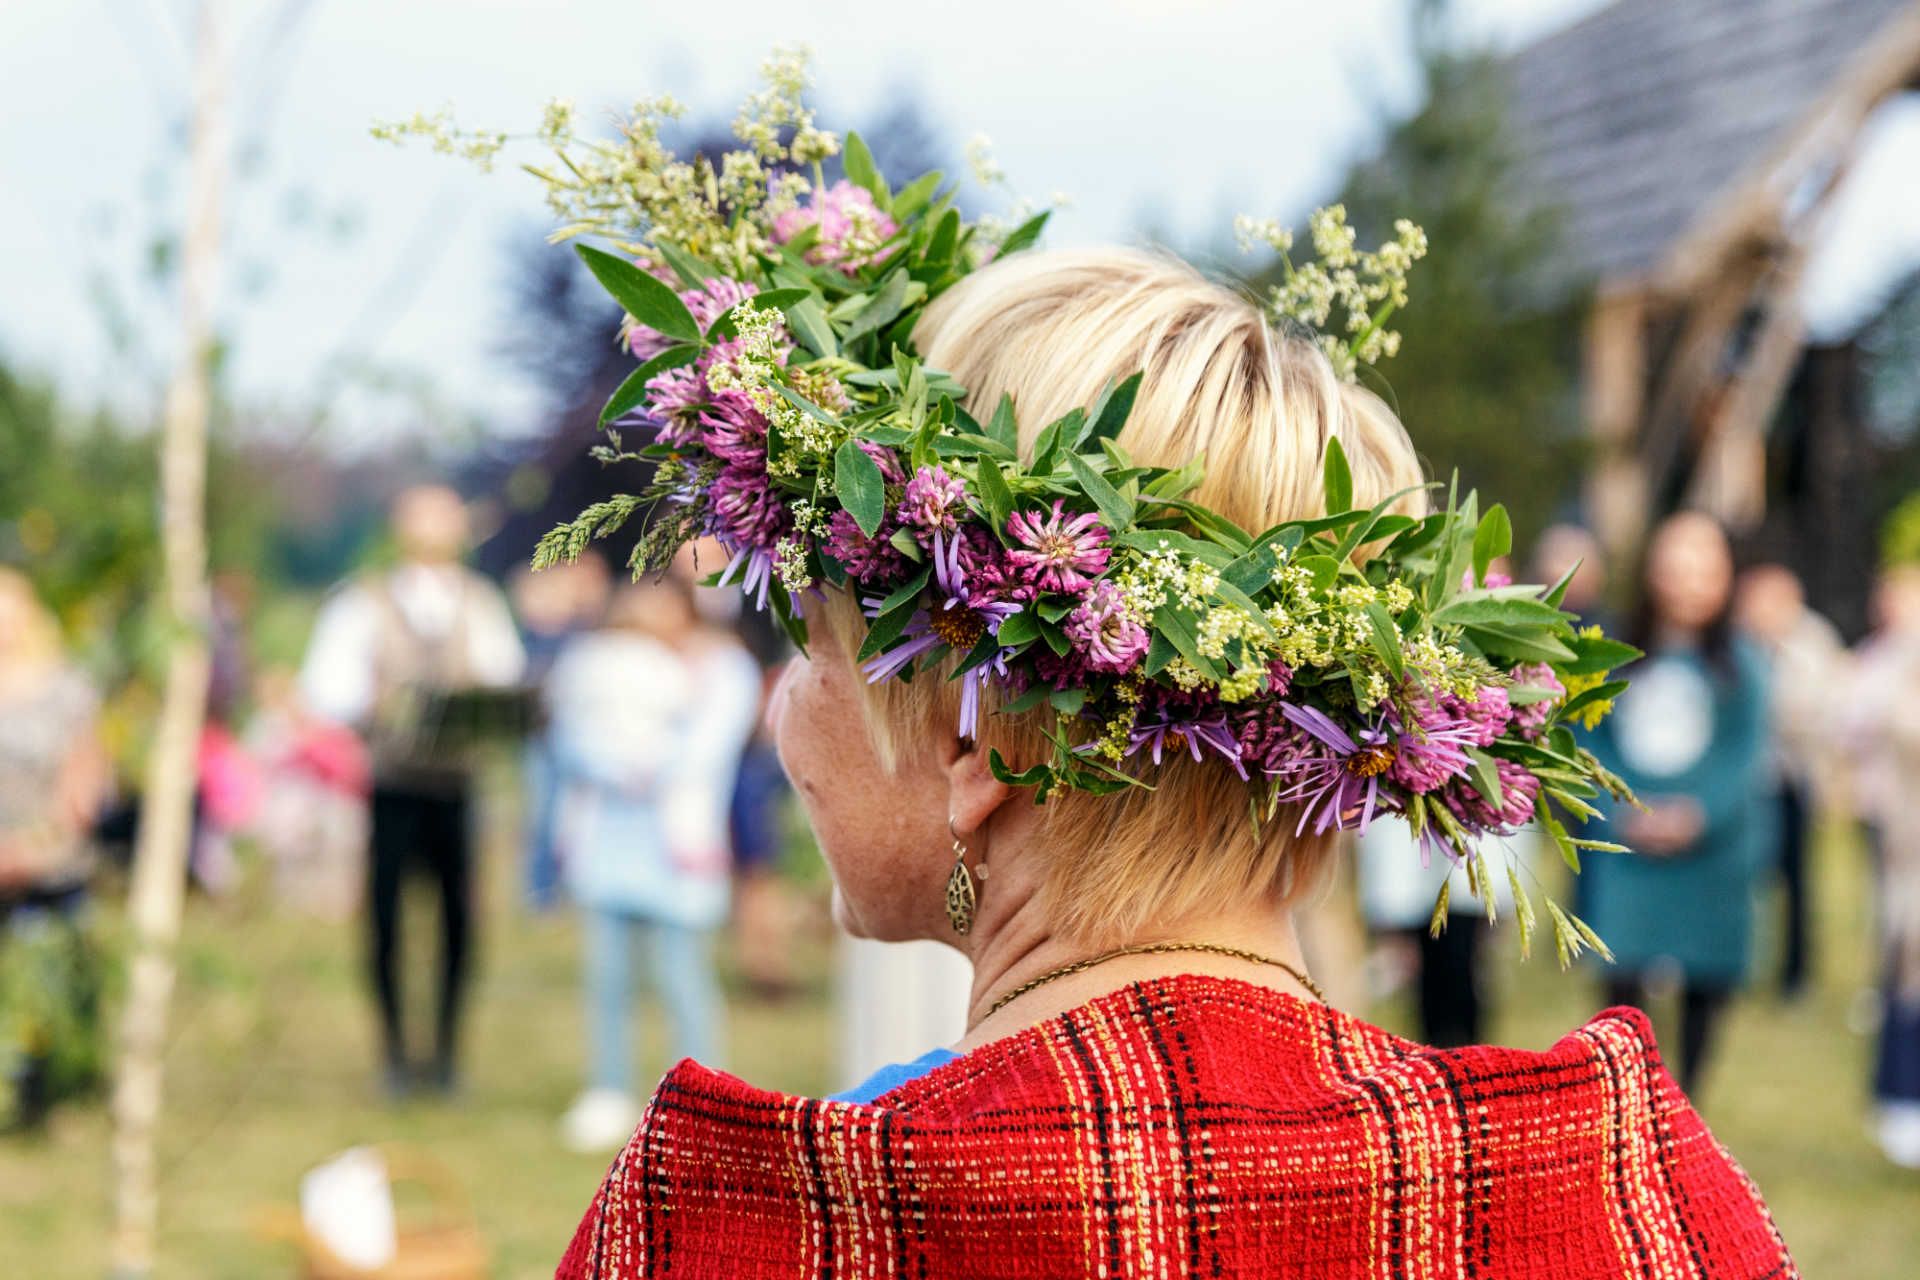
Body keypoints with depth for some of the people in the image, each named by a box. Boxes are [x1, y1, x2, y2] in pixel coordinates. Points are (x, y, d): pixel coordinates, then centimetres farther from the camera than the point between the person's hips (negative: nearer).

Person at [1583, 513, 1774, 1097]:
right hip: (1627, 851, 0)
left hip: (1712, 847, 0)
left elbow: (1748, 755, -3)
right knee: (1623, 983, -7)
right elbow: (1589, 746, 4)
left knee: (1705, 985, 3)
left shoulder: (1741, 667, 4)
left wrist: (1698, 814, -17)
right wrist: (1623, 813, -10)